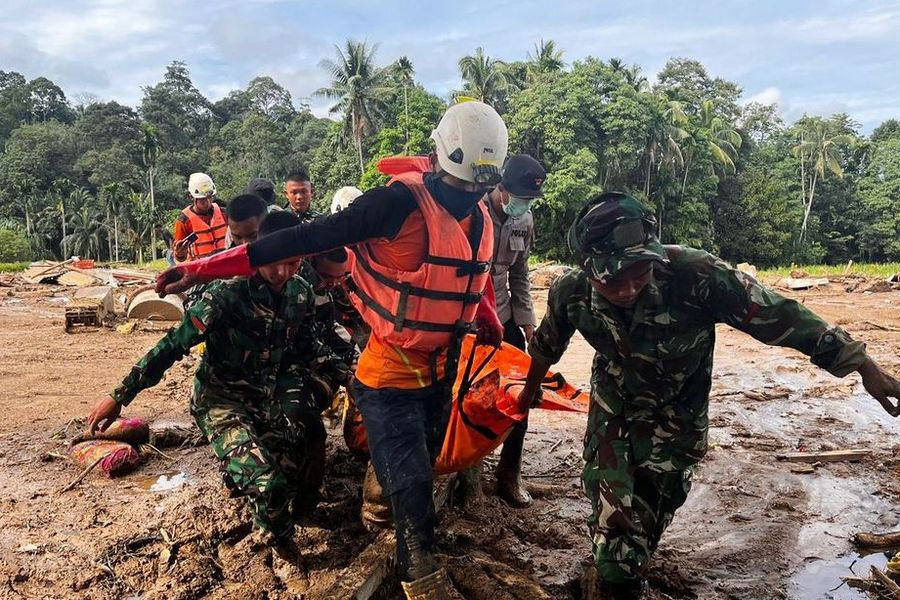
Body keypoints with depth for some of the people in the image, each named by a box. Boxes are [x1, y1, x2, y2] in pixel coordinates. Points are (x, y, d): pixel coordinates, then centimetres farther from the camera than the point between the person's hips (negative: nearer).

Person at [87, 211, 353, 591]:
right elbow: (174, 345, -17)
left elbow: (308, 349, 11)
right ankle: (282, 549, 8)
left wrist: (347, 374, -1)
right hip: (222, 400, -5)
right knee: (268, 483, -23)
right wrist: (119, 396, -15)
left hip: (272, 397, 5)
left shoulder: (301, 293, -4)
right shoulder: (227, 294, -22)